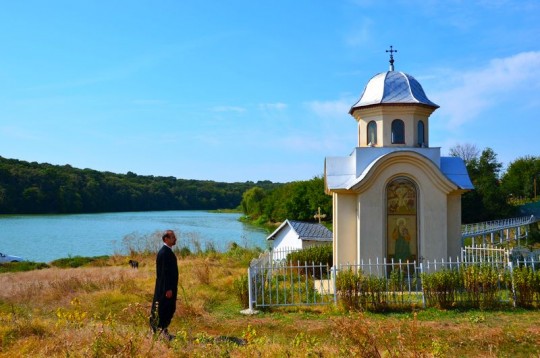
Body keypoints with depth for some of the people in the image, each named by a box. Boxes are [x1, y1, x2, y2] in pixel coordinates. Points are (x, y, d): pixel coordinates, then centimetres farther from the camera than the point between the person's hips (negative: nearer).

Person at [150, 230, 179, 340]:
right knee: (163, 311, -3)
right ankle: (159, 333, 4)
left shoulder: (168, 251, 13)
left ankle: (164, 331, 23)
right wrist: (168, 289, -23)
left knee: (170, 310, 15)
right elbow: (164, 272, -22)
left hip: (170, 287, 10)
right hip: (166, 288, -10)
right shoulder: (164, 252, -19)